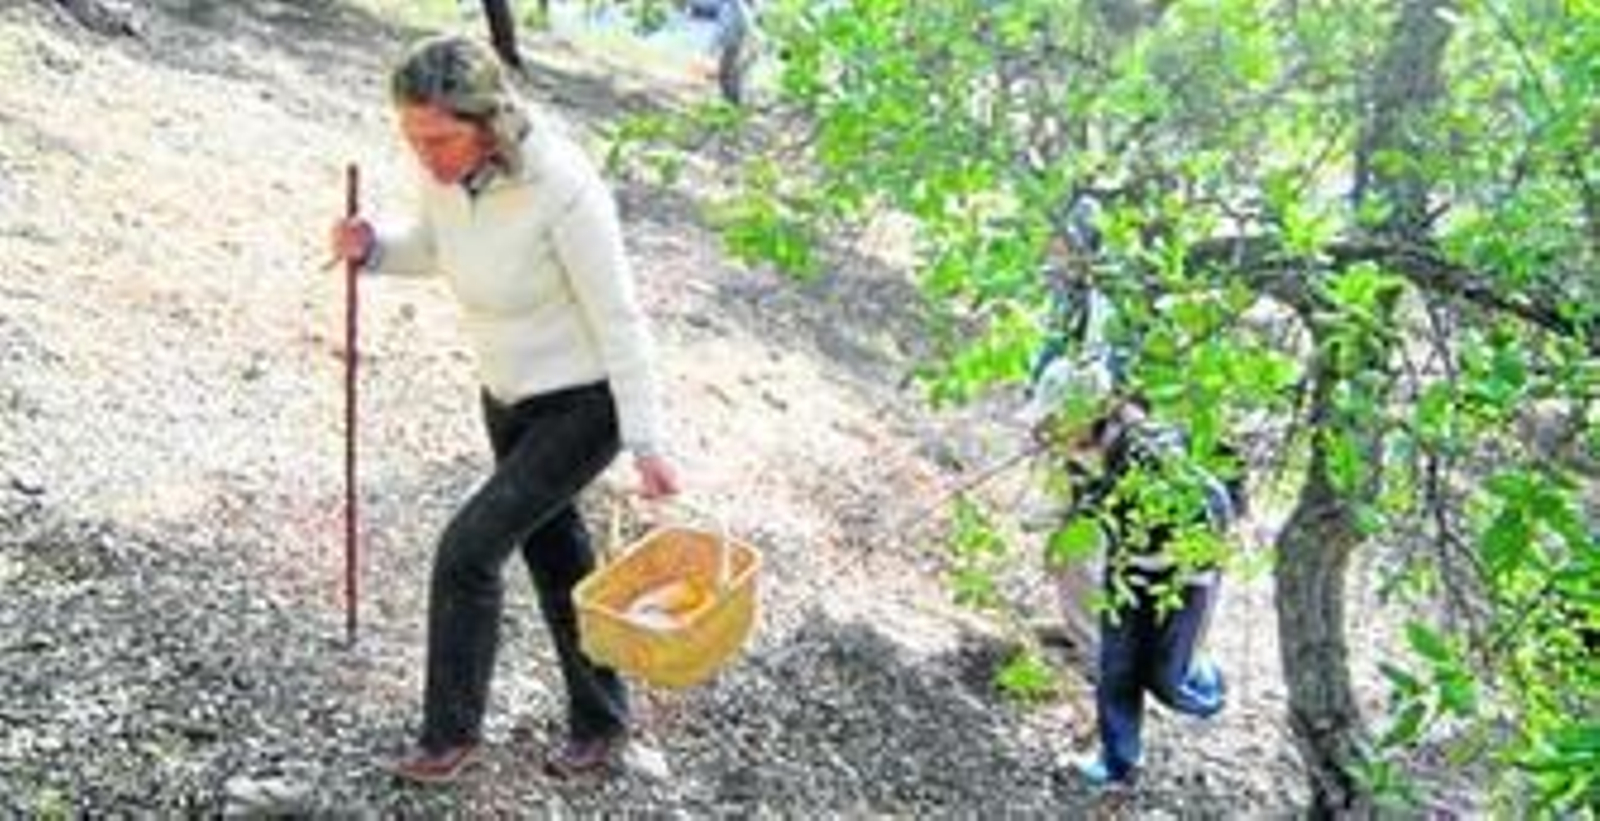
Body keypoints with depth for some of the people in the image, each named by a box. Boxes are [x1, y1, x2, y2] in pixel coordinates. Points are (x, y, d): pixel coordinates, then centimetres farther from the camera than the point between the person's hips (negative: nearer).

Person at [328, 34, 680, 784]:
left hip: (586, 402, -8)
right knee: (555, 560, 19)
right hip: (512, 392, 8)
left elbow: (619, 319, -23)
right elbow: (434, 249, 9)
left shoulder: (563, 189, -32)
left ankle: (452, 728, 16)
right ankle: (600, 720, 40)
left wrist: (647, 445, -19)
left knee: (468, 550, -8)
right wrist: (371, 247, -13)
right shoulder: (443, 163, -12)